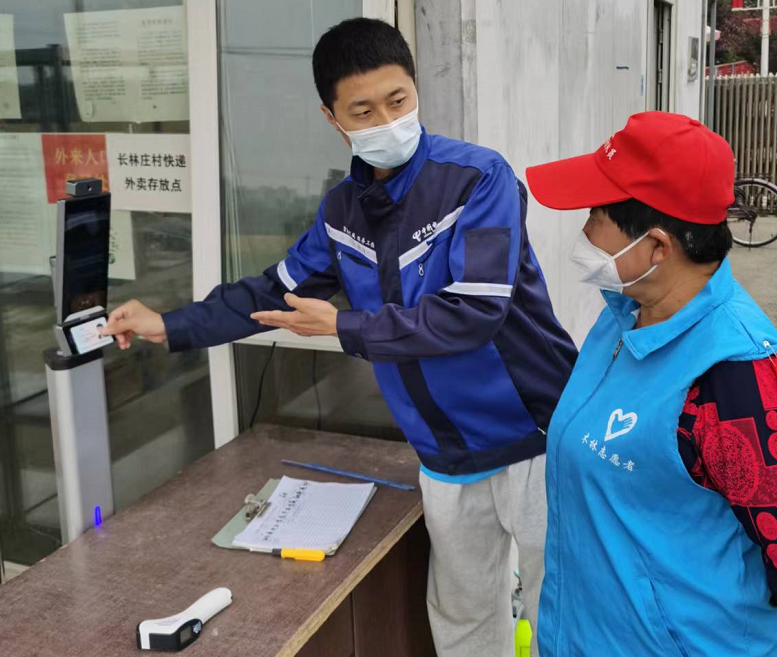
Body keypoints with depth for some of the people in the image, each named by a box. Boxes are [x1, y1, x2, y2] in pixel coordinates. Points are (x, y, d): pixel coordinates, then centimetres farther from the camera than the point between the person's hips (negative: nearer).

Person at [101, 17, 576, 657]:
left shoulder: (479, 177, -16)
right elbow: (280, 292, 15)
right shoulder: (343, 207, 4)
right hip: (447, 456, 6)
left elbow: (472, 313, -24)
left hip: (532, 438, -5)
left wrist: (341, 326, -15)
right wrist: (171, 325, 15)